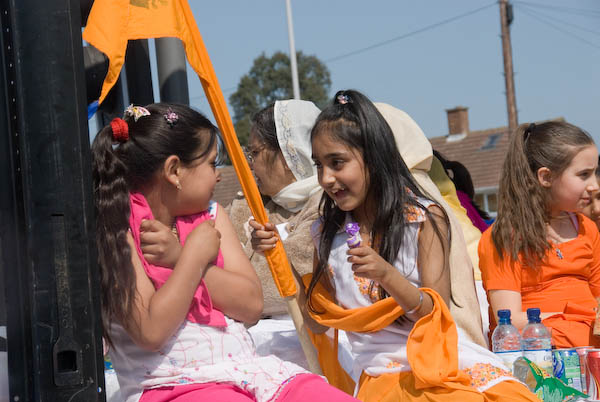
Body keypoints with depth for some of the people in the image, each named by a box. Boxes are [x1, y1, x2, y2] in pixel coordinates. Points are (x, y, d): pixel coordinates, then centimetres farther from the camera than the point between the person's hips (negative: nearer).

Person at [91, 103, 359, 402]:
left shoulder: (209, 214, 12)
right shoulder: (115, 232, -6)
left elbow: (252, 305, 2)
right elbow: (151, 332, -16)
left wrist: (179, 257, -8)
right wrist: (195, 255, -10)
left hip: (245, 370, 5)